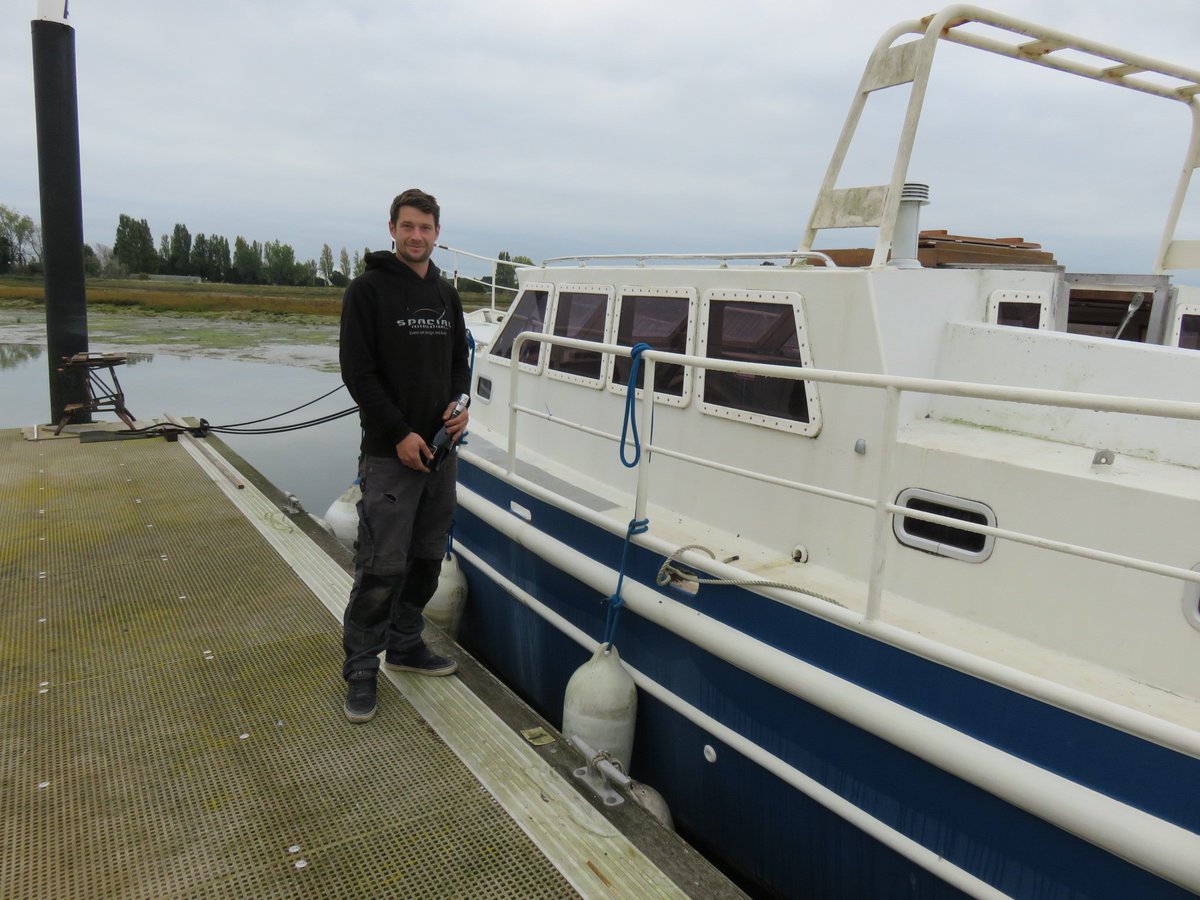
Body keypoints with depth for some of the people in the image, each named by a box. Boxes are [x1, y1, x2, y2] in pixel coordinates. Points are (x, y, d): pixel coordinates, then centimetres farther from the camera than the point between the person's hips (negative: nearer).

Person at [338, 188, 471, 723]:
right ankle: (361, 666, 9)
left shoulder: (446, 294, 13)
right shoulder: (368, 290, -6)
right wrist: (400, 433, -15)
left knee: (427, 557, 14)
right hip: (390, 452, -6)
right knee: (382, 565, -6)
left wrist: (458, 402, -1)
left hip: (440, 449, 7)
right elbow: (357, 371, -11)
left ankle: (404, 644, 30)